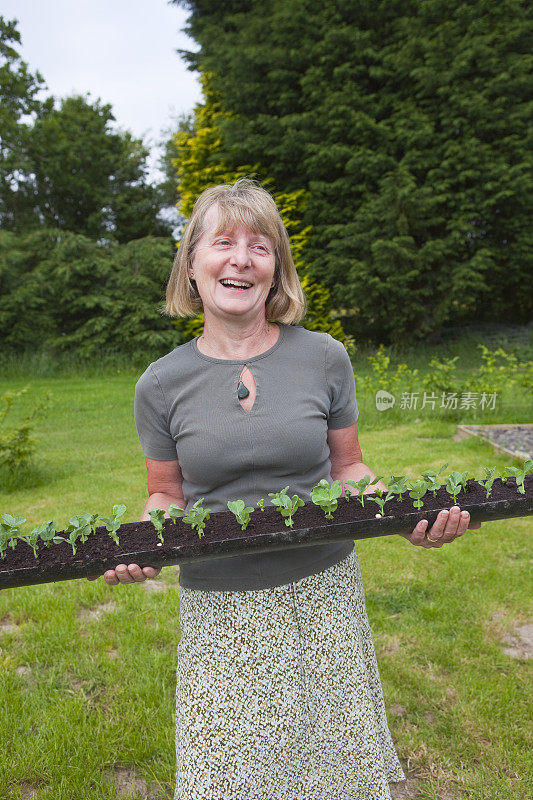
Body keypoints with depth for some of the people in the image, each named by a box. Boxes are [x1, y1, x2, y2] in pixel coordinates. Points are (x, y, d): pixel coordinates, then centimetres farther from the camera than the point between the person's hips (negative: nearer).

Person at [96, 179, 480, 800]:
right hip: (218, 608, 0)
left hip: (322, 593, 1)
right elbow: (167, 494, 5)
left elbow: (347, 466, 4)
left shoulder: (325, 358, -4)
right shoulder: (161, 384, -4)